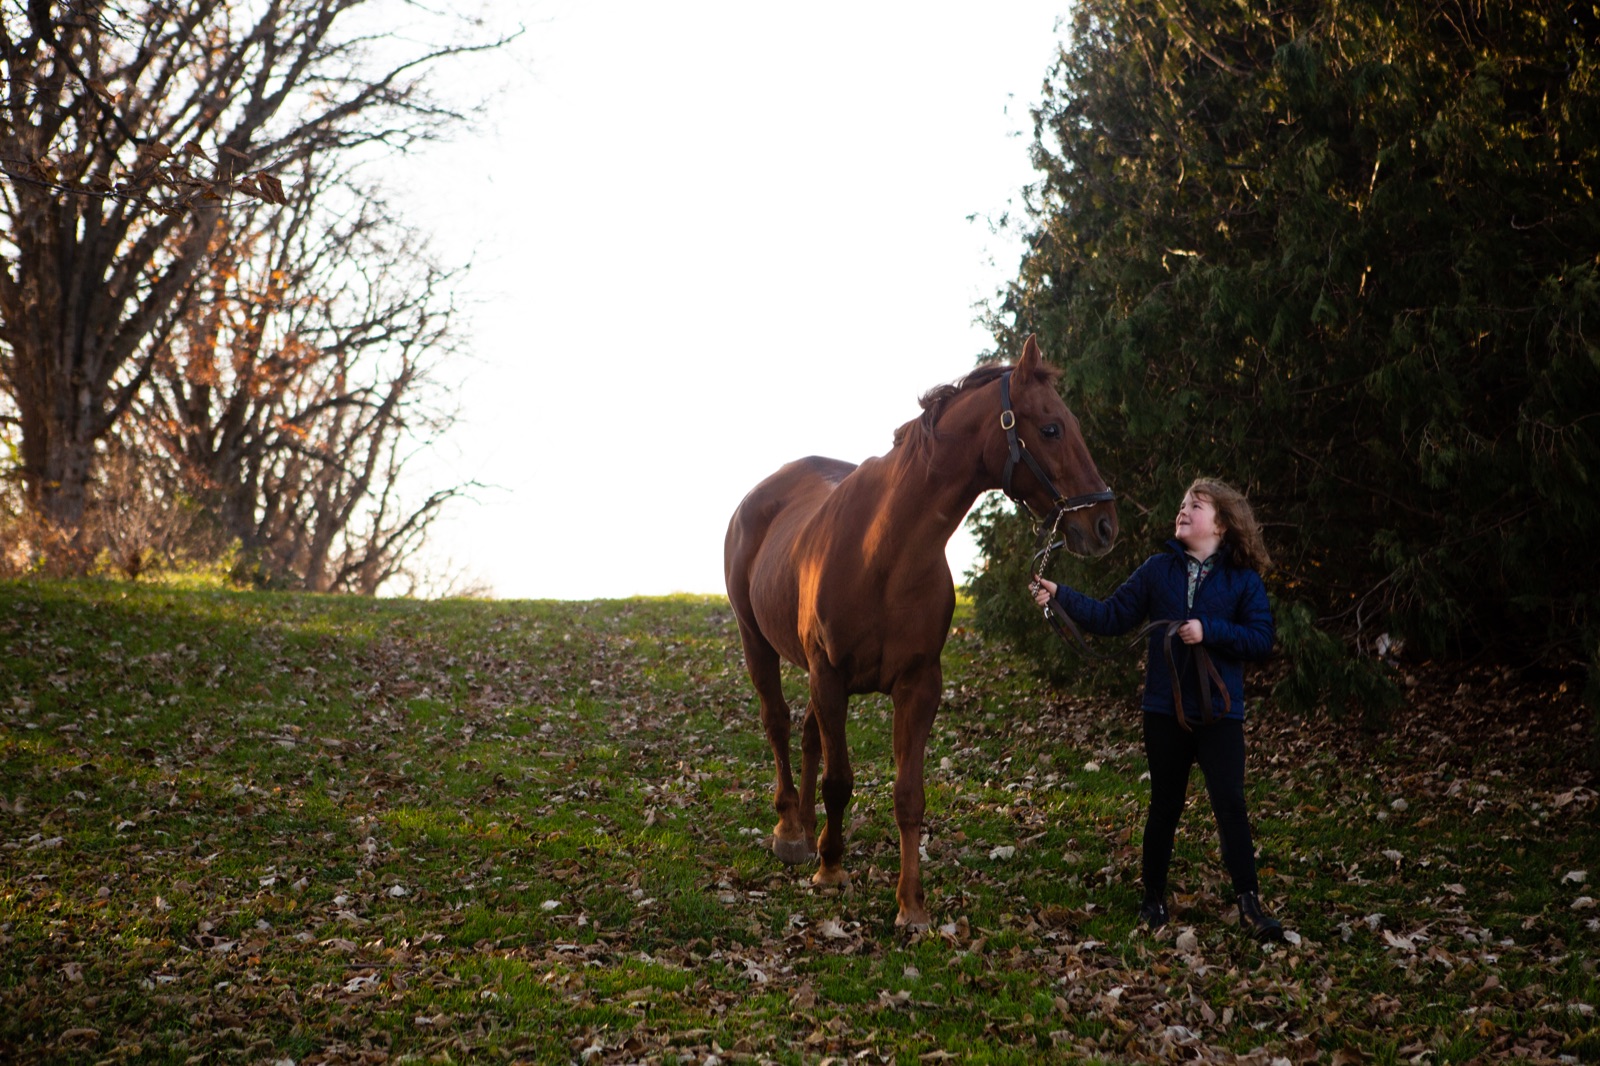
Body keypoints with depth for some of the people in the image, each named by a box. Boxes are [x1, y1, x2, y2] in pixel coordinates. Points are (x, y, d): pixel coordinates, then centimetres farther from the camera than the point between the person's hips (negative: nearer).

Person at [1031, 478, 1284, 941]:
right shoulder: (1159, 569, 5)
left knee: (1230, 805, -9)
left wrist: (1209, 632, -19)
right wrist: (1061, 596, -6)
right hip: (1165, 709, 2)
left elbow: (1262, 639, -8)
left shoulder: (1243, 579, -2)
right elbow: (1112, 616, 3)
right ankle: (1154, 899, 24)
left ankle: (1249, 903, -3)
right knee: (1165, 806, 12)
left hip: (1219, 712, -2)